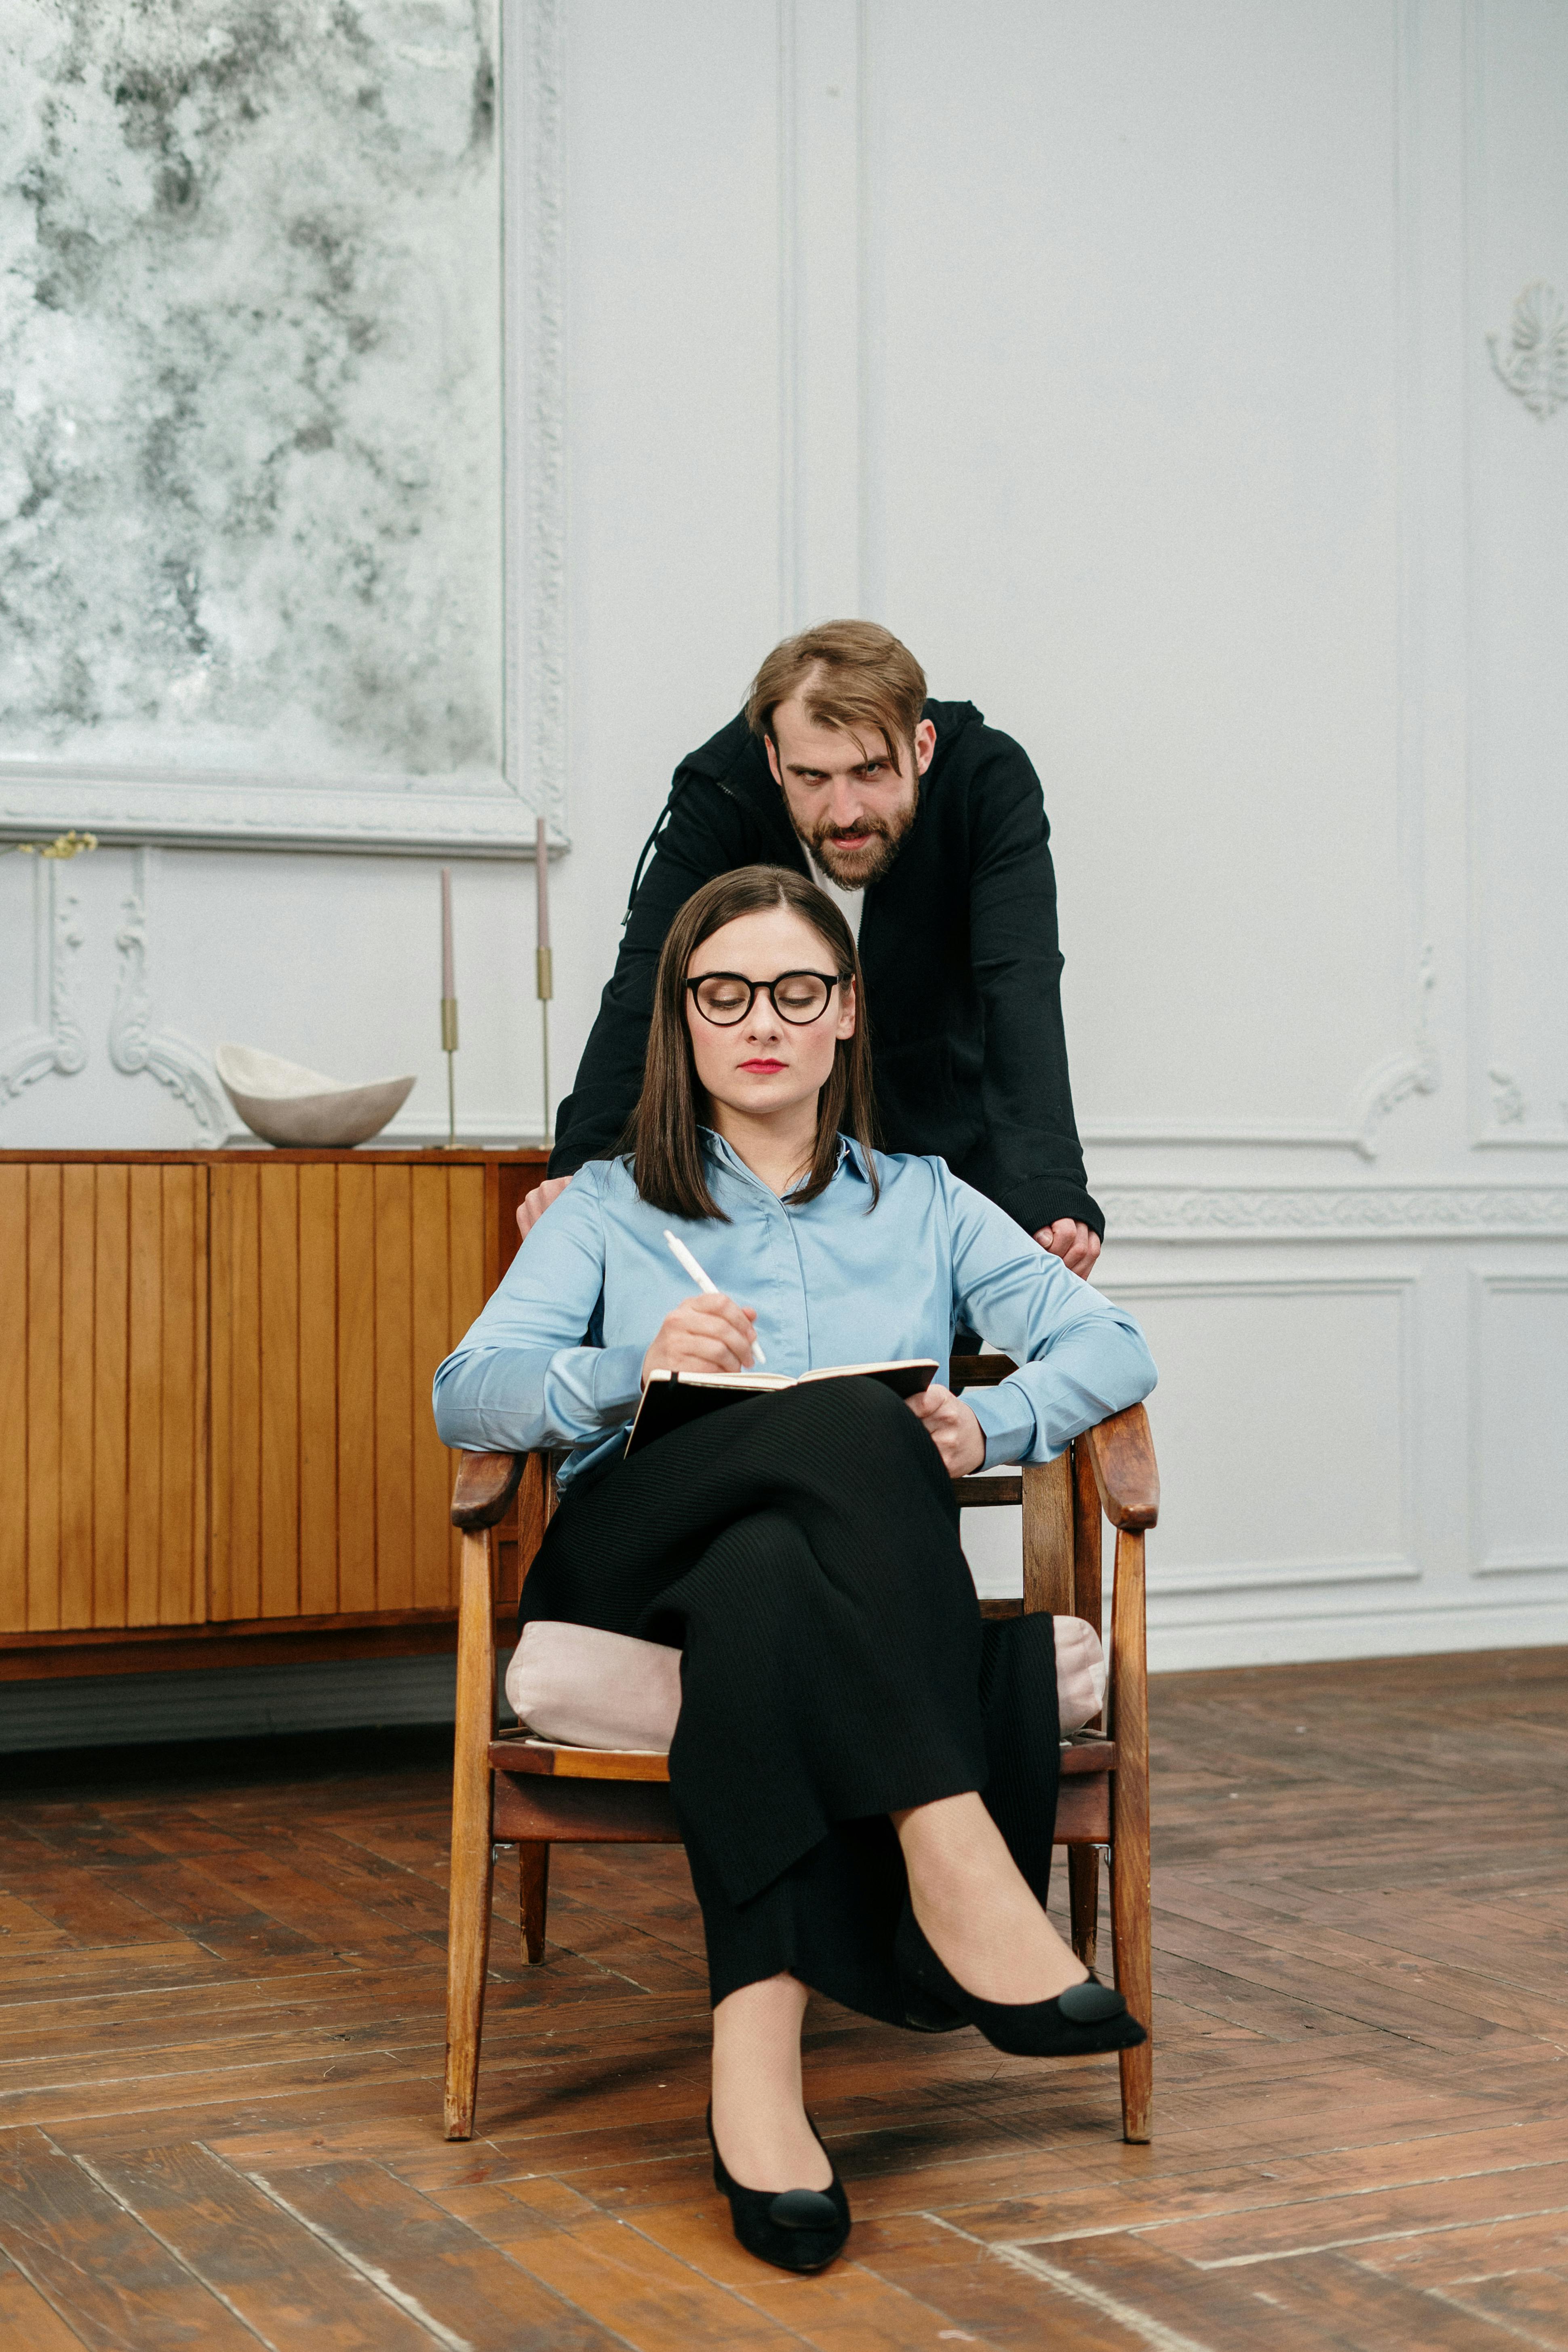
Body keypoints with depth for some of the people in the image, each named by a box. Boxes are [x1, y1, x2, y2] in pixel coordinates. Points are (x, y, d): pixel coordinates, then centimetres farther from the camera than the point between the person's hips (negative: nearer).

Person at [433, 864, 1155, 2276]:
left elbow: (1109, 1347, 11)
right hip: (634, 1562, -1)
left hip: (845, 1581, 1)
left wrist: (989, 1426, -10)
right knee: (852, 1424, -34)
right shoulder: (611, 1209, 22)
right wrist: (633, 1366, -17)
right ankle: (954, 1857, -43)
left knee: (765, 1577, -39)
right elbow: (465, 1396, 4)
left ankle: (757, 2045, -46)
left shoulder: (923, 1203, 26)